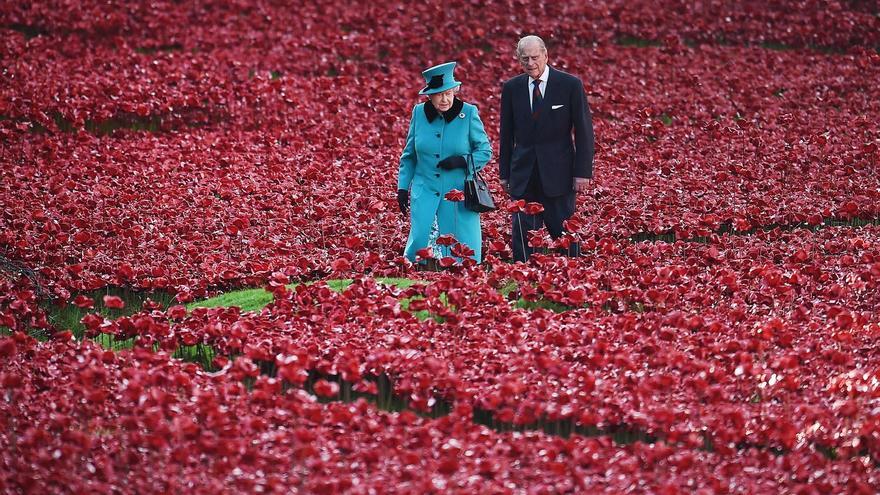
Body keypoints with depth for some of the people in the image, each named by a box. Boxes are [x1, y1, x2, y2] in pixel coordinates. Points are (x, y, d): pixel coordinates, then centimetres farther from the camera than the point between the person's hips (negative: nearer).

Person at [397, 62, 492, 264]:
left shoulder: (469, 113, -3)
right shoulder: (419, 113, 4)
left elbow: (485, 151, 3)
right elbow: (409, 155, 14)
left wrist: (462, 161, -15)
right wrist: (403, 187, 10)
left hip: (459, 196, -1)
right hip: (425, 193, 1)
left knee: (462, 250, -1)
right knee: (420, 241, -9)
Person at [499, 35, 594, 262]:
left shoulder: (570, 85, -3)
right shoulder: (511, 88, 6)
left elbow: (584, 130, -2)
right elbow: (506, 133, 12)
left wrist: (583, 172, -8)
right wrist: (504, 173, 8)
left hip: (558, 173, -3)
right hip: (523, 174, 3)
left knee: (565, 234, 1)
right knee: (523, 236, 1)